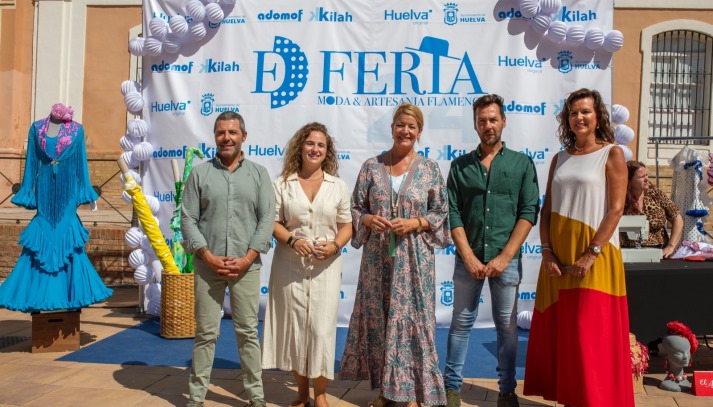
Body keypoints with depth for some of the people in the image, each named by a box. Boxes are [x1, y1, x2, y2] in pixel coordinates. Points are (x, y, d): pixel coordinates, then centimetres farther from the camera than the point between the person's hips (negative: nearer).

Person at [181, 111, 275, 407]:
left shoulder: (259, 173, 5)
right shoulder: (200, 173, 5)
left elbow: (267, 218, -1)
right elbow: (188, 219, 0)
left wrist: (247, 259, -10)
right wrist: (209, 257, -10)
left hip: (247, 267, 0)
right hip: (207, 266, 0)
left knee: (247, 332, 7)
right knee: (205, 333, 7)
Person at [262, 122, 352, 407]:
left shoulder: (338, 186, 6)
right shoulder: (282, 183, 4)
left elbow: (346, 225, 6)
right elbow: (273, 222, 2)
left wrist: (335, 246, -13)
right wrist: (292, 240, -16)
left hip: (326, 266, 0)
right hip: (290, 265, 0)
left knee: (321, 328, -1)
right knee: (293, 326, 6)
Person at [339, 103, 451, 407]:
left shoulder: (430, 169, 2)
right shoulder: (371, 166, 5)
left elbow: (441, 213, 2)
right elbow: (355, 208, 7)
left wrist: (415, 224, -14)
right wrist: (369, 220, -13)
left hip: (413, 258, -2)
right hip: (377, 257, 2)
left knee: (411, 319, 0)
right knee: (376, 319, 7)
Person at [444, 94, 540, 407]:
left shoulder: (522, 164, 5)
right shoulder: (460, 166, 7)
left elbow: (528, 213, -2)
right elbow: (453, 215, 1)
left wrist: (504, 257, -10)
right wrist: (469, 257, -8)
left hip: (506, 260, -1)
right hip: (468, 258, 1)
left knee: (507, 326, 7)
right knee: (461, 323, 8)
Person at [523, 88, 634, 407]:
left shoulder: (612, 154, -1)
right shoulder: (560, 158, 13)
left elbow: (616, 209, -9)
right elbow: (547, 209, 8)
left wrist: (591, 253, -16)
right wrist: (547, 251, -4)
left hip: (595, 257, -5)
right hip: (558, 256, 5)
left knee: (591, 335, -2)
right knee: (557, 330, 9)